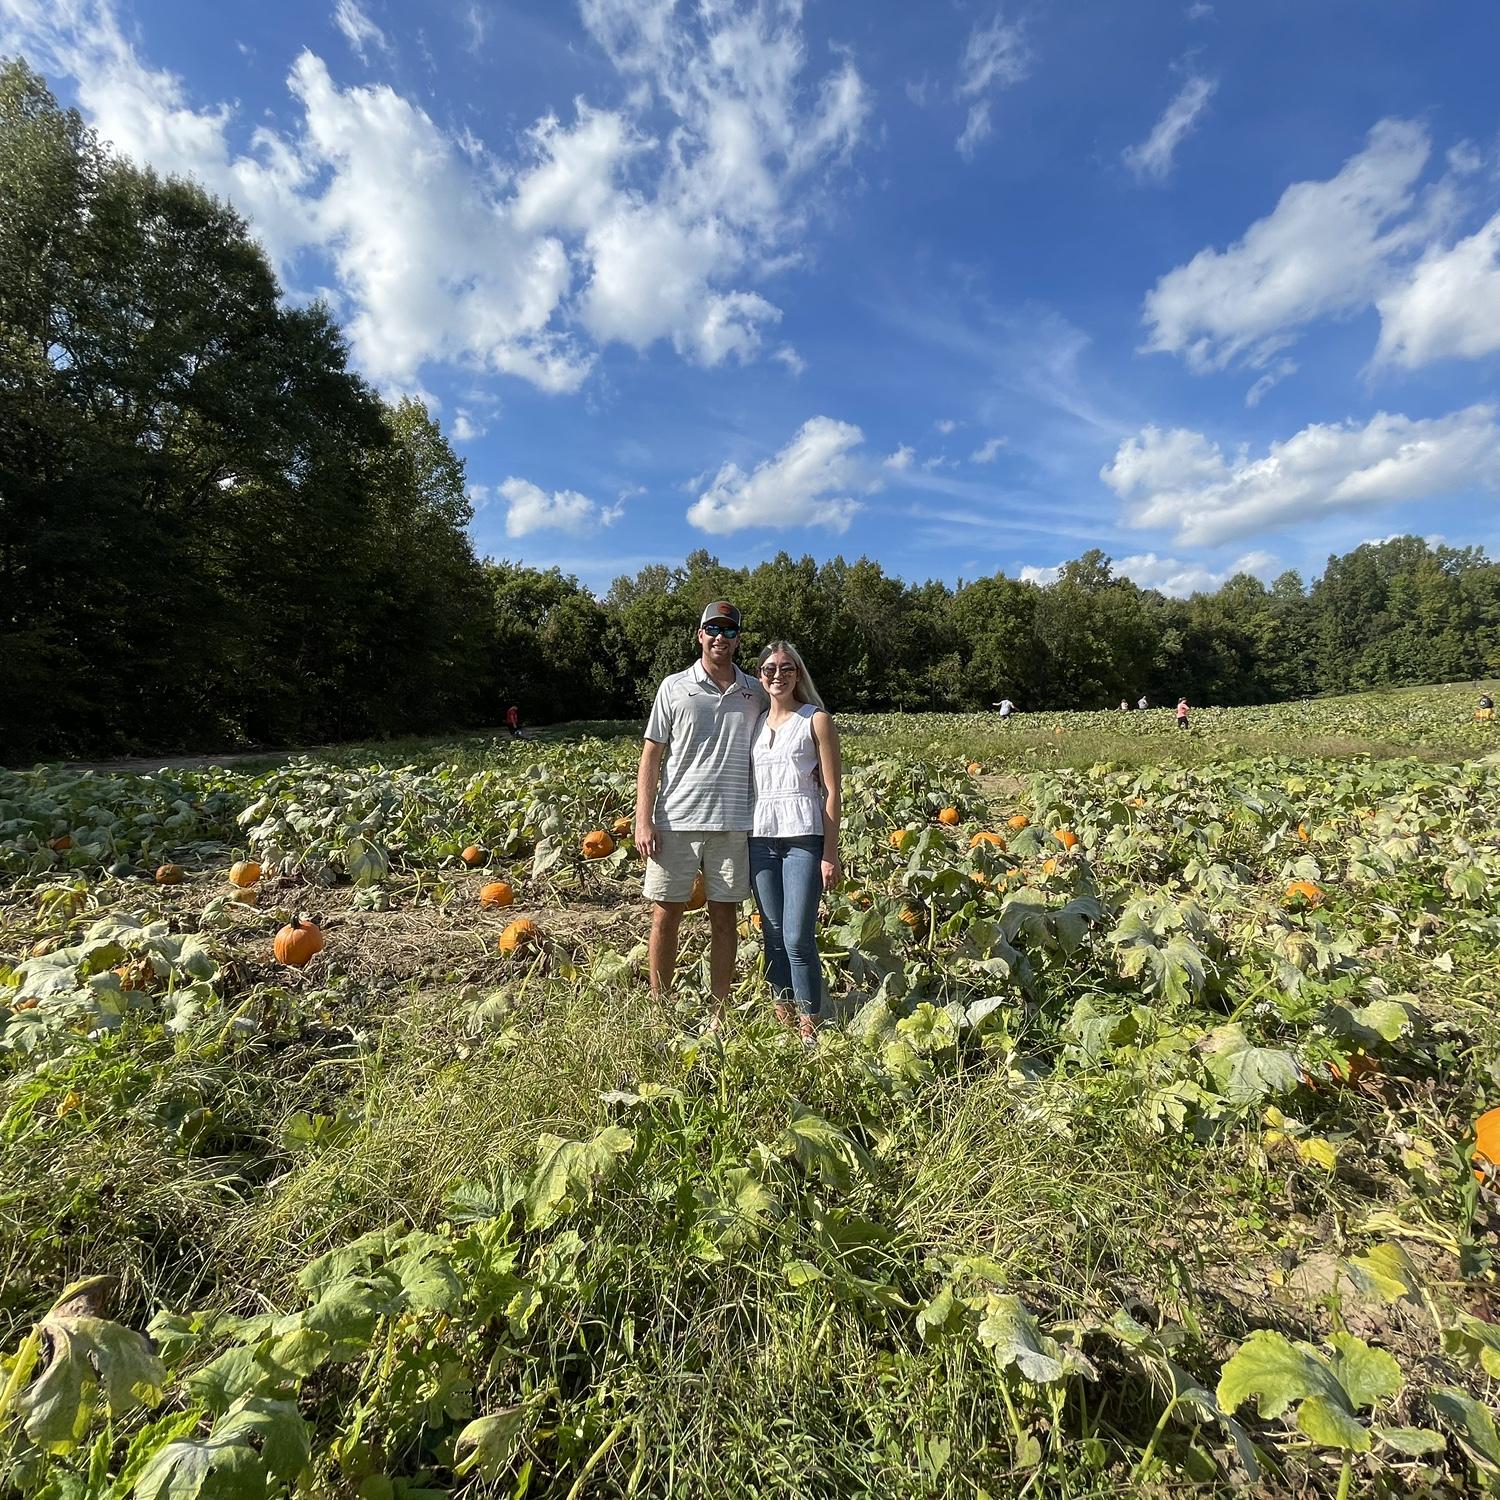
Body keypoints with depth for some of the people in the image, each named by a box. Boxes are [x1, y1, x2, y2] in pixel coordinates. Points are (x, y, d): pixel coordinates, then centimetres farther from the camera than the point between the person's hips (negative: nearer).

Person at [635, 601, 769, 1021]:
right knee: (666, 914, 4)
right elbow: (651, 754, 3)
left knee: (724, 916, 9)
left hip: (733, 823, 2)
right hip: (676, 821, -1)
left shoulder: (756, 693, 9)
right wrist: (643, 820, -5)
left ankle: (718, 1014, 22)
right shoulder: (675, 687, 4)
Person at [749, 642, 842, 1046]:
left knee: (798, 938, -6)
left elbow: (832, 790, -2)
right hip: (760, 836, 5)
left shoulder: (816, 719, 1)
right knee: (774, 935, 10)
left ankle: (809, 1028, 9)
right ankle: (781, 1020, 22)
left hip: (803, 835, -4)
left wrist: (831, 854, -7)